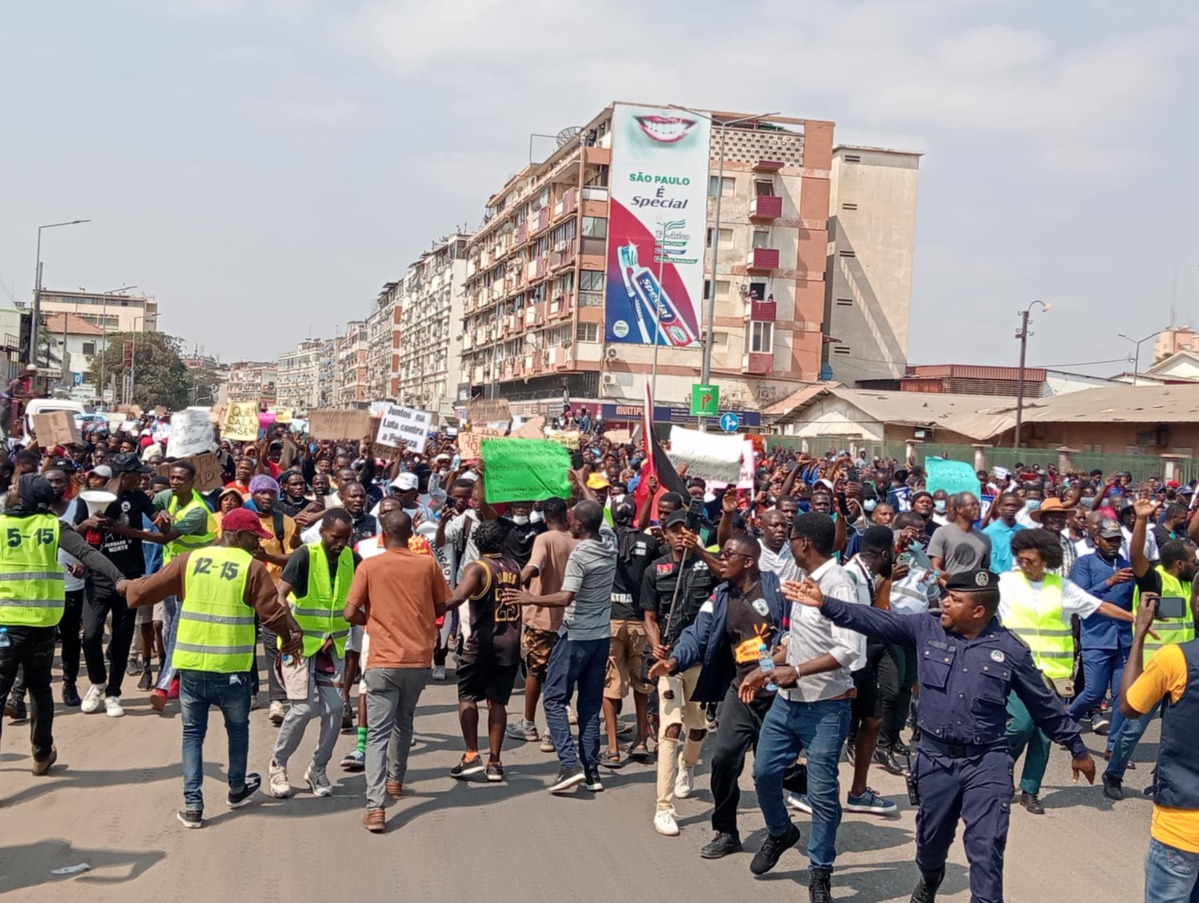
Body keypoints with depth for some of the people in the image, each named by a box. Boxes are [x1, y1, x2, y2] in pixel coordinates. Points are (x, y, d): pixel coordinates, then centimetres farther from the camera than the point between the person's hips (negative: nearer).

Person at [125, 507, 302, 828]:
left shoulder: (189, 560, 2)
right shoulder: (252, 567, -6)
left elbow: (148, 589, 6)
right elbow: (273, 612, -8)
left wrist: (128, 587, 28)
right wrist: (290, 638, 9)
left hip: (191, 665, 2)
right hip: (231, 668, -2)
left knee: (193, 732, 13)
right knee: (238, 728, 20)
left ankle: (192, 804, 8)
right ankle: (237, 789, 36)